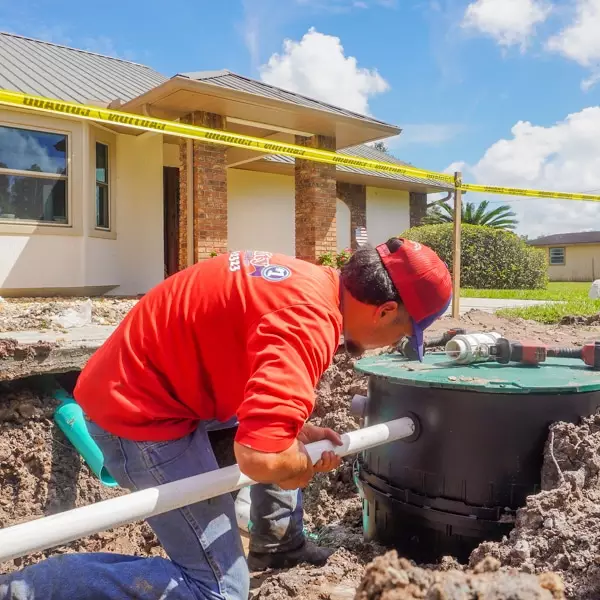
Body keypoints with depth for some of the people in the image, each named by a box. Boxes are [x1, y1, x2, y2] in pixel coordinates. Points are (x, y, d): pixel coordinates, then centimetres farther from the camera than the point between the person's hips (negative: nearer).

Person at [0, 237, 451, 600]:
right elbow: (260, 458, -35)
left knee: (289, 429, 21)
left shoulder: (312, 283, 5)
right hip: (140, 413, -10)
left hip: (161, 385, 10)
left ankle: (277, 544, 34)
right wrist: (307, 463, -12)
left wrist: (298, 430, 7)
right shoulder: (308, 322, -26)